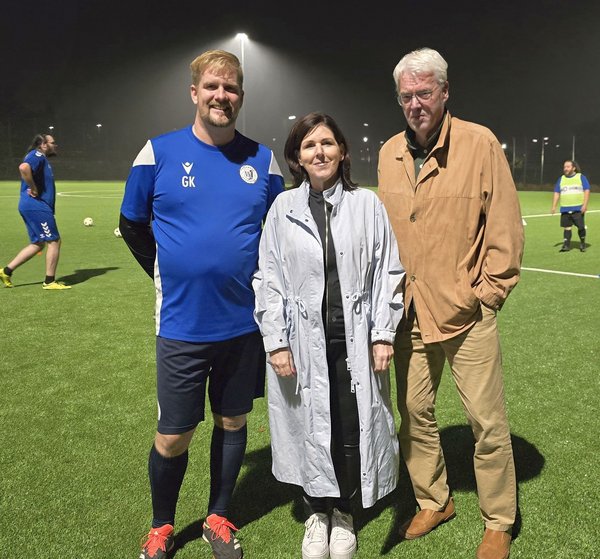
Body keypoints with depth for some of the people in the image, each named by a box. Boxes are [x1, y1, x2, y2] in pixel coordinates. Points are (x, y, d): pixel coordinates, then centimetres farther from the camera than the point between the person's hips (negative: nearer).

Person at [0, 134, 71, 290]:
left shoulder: (42, 158, 21)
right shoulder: (37, 155, -10)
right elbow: (24, 167, -31)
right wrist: (34, 189, -23)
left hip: (33, 206, 10)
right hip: (36, 206, -10)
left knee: (38, 243, 15)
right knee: (54, 241, -4)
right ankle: (50, 281, 2)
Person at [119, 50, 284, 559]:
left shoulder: (262, 160, 1)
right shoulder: (159, 152, -5)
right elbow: (132, 226, 6)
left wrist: (256, 283, 8)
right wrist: (172, 278, 10)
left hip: (245, 322, 2)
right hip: (182, 324, -2)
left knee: (232, 422, 16)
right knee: (173, 437, 7)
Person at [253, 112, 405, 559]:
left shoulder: (367, 204, 1)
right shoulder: (284, 208, 1)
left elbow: (387, 272, 3)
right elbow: (269, 280, 1)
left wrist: (383, 334, -2)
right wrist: (276, 342, -4)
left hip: (355, 339, 0)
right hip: (303, 341, 0)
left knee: (353, 428, 8)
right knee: (310, 428, 10)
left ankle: (343, 512, 33)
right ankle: (316, 514, 33)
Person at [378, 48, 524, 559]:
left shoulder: (480, 143, -6)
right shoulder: (389, 153, 8)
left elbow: (505, 227, -5)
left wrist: (489, 292, -7)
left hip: (467, 312, -4)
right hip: (409, 313, 5)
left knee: (488, 421, 5)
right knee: (414, 413, 14)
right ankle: (433, 502, 36)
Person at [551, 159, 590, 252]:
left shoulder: (581, 177, 4)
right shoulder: (561, 179, 13)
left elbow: (587, 191, -1)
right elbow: (556, 193, 14)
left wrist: (585, 205, -11)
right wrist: (554, 206, 5)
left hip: (578, 209, -3)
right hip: (565, 209, 3)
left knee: (581, 227, -3)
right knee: (566, 227, 1)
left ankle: (582, 244, 14)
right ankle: (566, 245, 5)